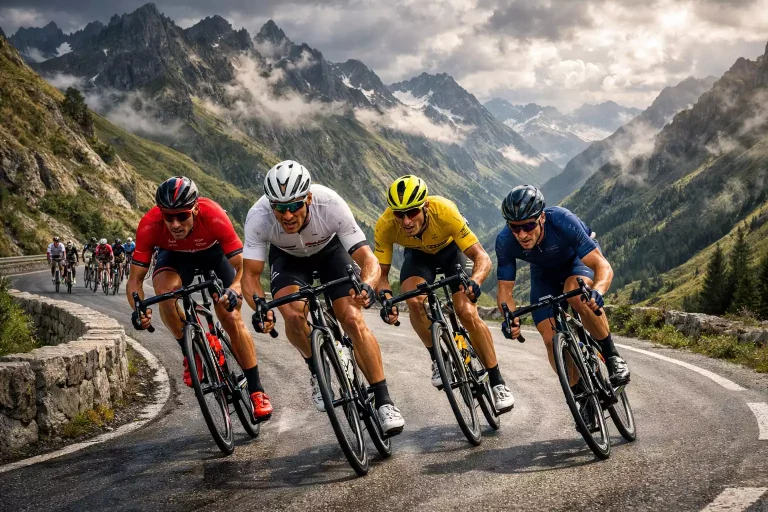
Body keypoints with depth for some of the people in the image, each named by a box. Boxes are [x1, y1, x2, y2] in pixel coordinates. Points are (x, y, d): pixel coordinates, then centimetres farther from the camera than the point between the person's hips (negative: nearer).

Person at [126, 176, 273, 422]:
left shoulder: (214, 216, -39)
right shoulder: (149, 226, -35)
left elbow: (243, 266, -34)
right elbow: (135, 279, -28)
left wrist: (233, 291, -54)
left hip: (213, 252, -1)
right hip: (175, 256, 1)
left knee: (231, 318, -11)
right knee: (164, 290, -31)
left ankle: (256, 390, 2)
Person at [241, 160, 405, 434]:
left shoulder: (330, 204, -38)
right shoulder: (259, 217, -35)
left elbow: (368, 259, -35)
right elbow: (250, 275, -28)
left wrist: (367, 285, -57)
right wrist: (259, 308, -48)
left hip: (330, 250, -1)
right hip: (288, 258, 1)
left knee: (353, 319, -17)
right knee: (293, 314, -27)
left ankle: (384, 401, -8)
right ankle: (317, 370, 3)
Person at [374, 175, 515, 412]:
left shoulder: (445, 212, -40)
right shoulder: (385, 226, -34)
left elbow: (482, 257, -37)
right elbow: (381, 272, -24)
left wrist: (475, 282, -57)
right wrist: (386, 296, -46)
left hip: (452, 248, -2)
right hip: (418, 254, 2)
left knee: (467, 313, -18)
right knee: (415, 301, -29)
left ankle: (497, 382, -4)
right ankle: (437, 359, -5)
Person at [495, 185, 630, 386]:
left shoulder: (562, 221, -39)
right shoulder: (505, 242, -30)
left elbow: (603, 266, -40)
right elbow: (505, 290, -22)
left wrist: (597, 292, -61)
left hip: (578, 260, -3)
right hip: (544, 275, 3)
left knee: (575, 292, -37)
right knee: (552, 340, -10)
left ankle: (612, 356, -21)